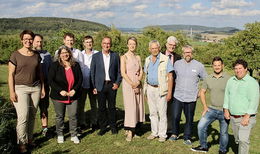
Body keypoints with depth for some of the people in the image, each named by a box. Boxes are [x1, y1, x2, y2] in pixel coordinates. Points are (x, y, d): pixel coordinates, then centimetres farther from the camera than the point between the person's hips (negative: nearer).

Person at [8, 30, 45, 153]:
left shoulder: (36, 55, 8)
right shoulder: (15, 55, -4)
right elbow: (11, 74, -4)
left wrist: (43, 88, 11)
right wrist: (11, 92, -9)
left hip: (35, 88, 4)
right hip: (20, 88, -4)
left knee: (32, 115, 8)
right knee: (23, 116, -9)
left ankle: (29, 139, 22)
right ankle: (22, 143, 6)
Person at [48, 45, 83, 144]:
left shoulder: (76, 65, 4)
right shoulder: (55, 65, -4)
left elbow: (80, 79, 5)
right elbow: (50, 80, -9)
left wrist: (75, 90, -9)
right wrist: (60, 91, -17)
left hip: (73, 96, 2)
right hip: (58, 96, -1)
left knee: (73, 116, 4)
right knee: (59, 116, 11)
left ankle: (74, 135, 18)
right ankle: (60, 135, 27)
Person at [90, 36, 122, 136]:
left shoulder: (115, 56, 5)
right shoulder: (96, 56, 4)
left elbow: (119, 71, 7)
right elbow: (92, 72, 3)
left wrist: (117, 83, -5)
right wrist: (94, 86, -2)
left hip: (112, 85, 0)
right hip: (100, 85, 0)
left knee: (112, 107, 8)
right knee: (101, 108, 6)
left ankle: (113, 127, 22)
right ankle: (102, 128, 19)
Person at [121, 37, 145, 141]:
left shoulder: (138, 57, 12)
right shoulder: (124, 57, -2)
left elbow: (141, 72, 8)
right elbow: (123, 73, -9)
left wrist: (138, 82, -9)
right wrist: (132, 84, -14)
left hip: (138, 84, 5)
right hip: (128, 84, -5)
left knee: (138, 107, 4)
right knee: (130, 107, -7)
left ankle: (133, 129, 14)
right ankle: (129, 132, 1)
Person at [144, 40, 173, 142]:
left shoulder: (165, 60, -7)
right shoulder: (147, 60, 10)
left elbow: (170, 77, -9)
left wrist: (169, 92, -13)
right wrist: (146, 92, 12)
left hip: (161, 90, -5)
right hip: (150, 89, 5)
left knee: (162, 113, 0)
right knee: (152, 112, 12)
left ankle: (162, 134, 12)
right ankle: (154, 132, 24)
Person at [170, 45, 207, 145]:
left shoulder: (199, 66, -1)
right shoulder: (177, 64, 3)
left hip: (191, 97, 0)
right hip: (178, 96, 1)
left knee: (189, 119, 8)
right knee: (175, 117, -2)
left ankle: (187, 138, 23)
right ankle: (175, 134, 22)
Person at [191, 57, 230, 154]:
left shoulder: (228, 79, -9)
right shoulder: (208, 78, 2)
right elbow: (202, 92, 12)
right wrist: (205, 106, 4)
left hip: (224, 111, -3)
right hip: (212, 109, 3)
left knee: (223, 132, 10)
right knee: (201, 126, -3)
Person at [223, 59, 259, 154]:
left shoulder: (252, 82, -11)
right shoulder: (231, 81, 8)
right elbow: (227, 95, 15)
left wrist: (247, 116, -20)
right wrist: (226, 109, 6)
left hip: (246, 118, -6)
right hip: (233, 117, 6)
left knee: (243, 140, -11)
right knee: (237, 140, 17)